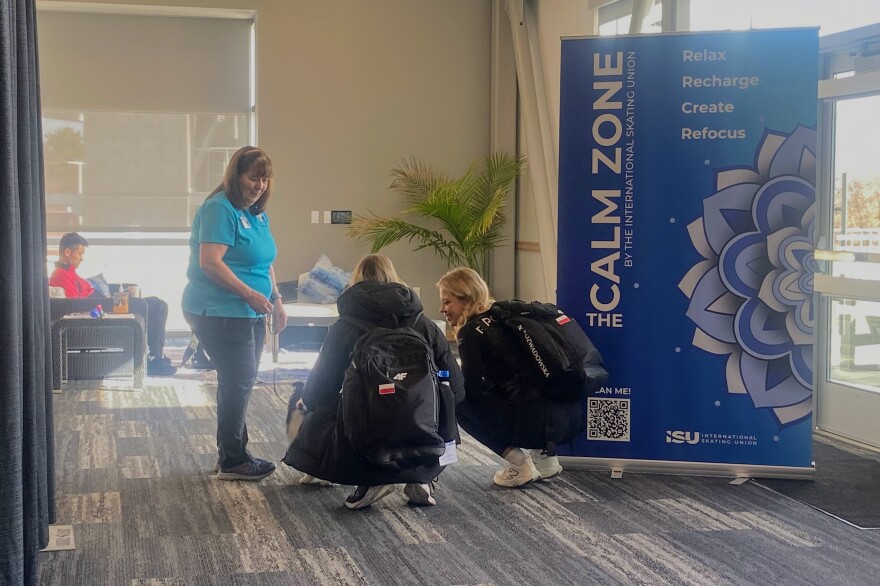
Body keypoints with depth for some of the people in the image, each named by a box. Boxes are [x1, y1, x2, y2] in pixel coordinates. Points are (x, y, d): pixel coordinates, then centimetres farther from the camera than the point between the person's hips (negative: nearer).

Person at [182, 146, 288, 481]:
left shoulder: (258, 214, 14)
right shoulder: (220, 209, -14)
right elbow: (210, 262, -22)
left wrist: (275, 300, 16)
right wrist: (249, 294, -24)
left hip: (249, 313, 9)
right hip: (219, 312, -9)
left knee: (240, 383, 13)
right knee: (237, 383, -8)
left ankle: (232, 454, 23)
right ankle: (232, 462, 1)